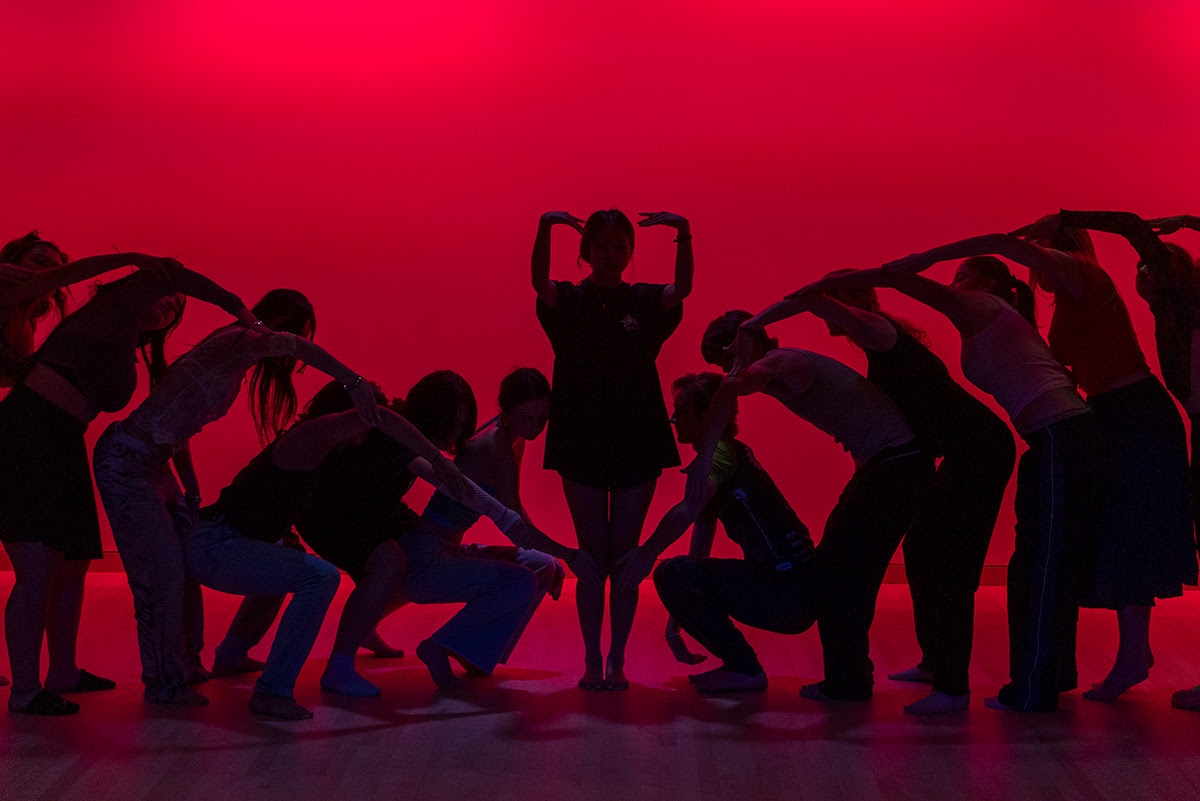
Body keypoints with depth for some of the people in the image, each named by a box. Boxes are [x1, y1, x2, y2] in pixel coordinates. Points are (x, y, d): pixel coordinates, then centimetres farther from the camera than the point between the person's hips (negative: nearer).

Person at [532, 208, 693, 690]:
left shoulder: (646, 302, 5)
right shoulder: (567, 301, 3)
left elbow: (682, 288, -16)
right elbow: (539, 280, -19)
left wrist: (683, 234, -33)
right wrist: (545, 229, -36)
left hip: (637, 441, 1)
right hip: (581, 442, -1)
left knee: (625, 555, 4)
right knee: (592, 556, 3)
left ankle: (616, 661, 11)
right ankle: (592, 660, 10)